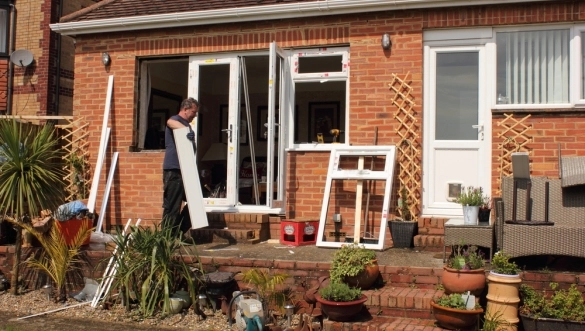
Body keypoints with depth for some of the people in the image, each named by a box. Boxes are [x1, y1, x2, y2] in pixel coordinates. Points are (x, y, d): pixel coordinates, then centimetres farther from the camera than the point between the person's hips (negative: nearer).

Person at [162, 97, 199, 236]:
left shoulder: (185, 124, 24)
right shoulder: (176, 120, -6)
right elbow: (170, 122, -34)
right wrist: (187, 130, -48)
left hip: (184, 170, 10)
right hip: (173, 170, -10)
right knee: (172, 206, -6)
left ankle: (179, 232, 19)